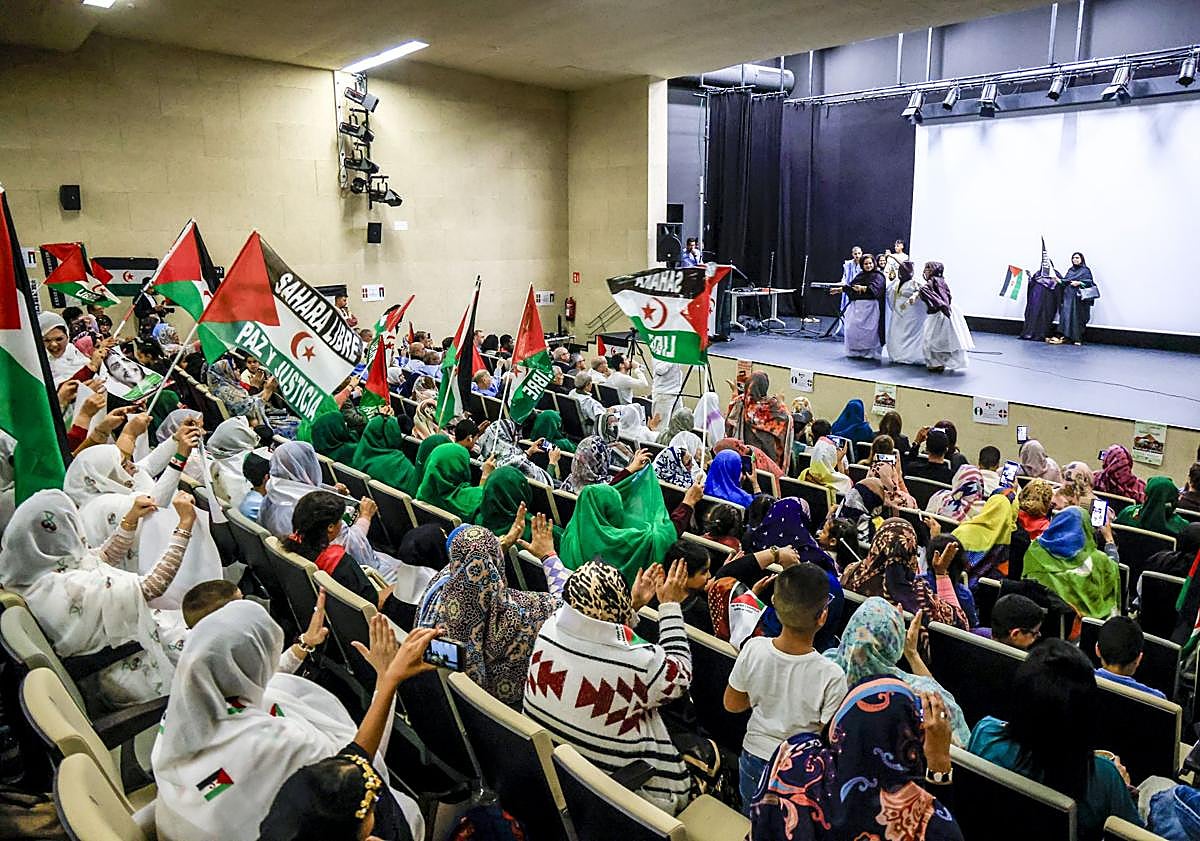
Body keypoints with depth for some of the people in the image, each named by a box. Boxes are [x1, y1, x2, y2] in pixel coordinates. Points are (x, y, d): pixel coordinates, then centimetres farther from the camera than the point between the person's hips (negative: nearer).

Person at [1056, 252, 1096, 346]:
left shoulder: (1085, 270, 2)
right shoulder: (1070, 270, 19)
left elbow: (1089, 282, -6)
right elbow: (1065, 281, 19)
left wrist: (1079, 283, -19)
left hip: (1078, 297, -5)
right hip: (1068, 296, 5)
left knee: (1078, 318, -6)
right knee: (1066, 316, -3)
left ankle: (1077, 338, -3)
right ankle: (1066, 336, -1)